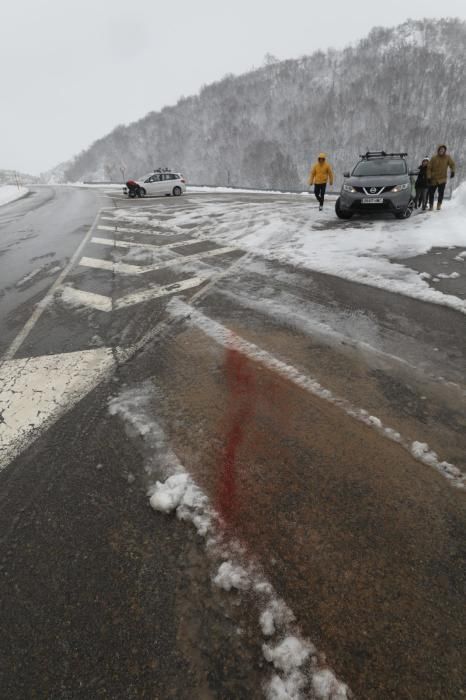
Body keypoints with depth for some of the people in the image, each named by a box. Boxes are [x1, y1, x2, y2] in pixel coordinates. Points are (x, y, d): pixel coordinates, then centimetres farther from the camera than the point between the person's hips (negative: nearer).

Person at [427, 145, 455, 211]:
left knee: (441, 193, -8)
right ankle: (431, 206, 22)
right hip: (433, 179, 0)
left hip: (442, 179, 0)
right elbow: (429, 168, -2)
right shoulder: (433, 158, -3)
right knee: (431, 193, 6)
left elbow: (452, 164, 5)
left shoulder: (448, 157, 0)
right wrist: (429, 177, -9)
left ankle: (439, 205, 8)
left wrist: (452, 171, -13)